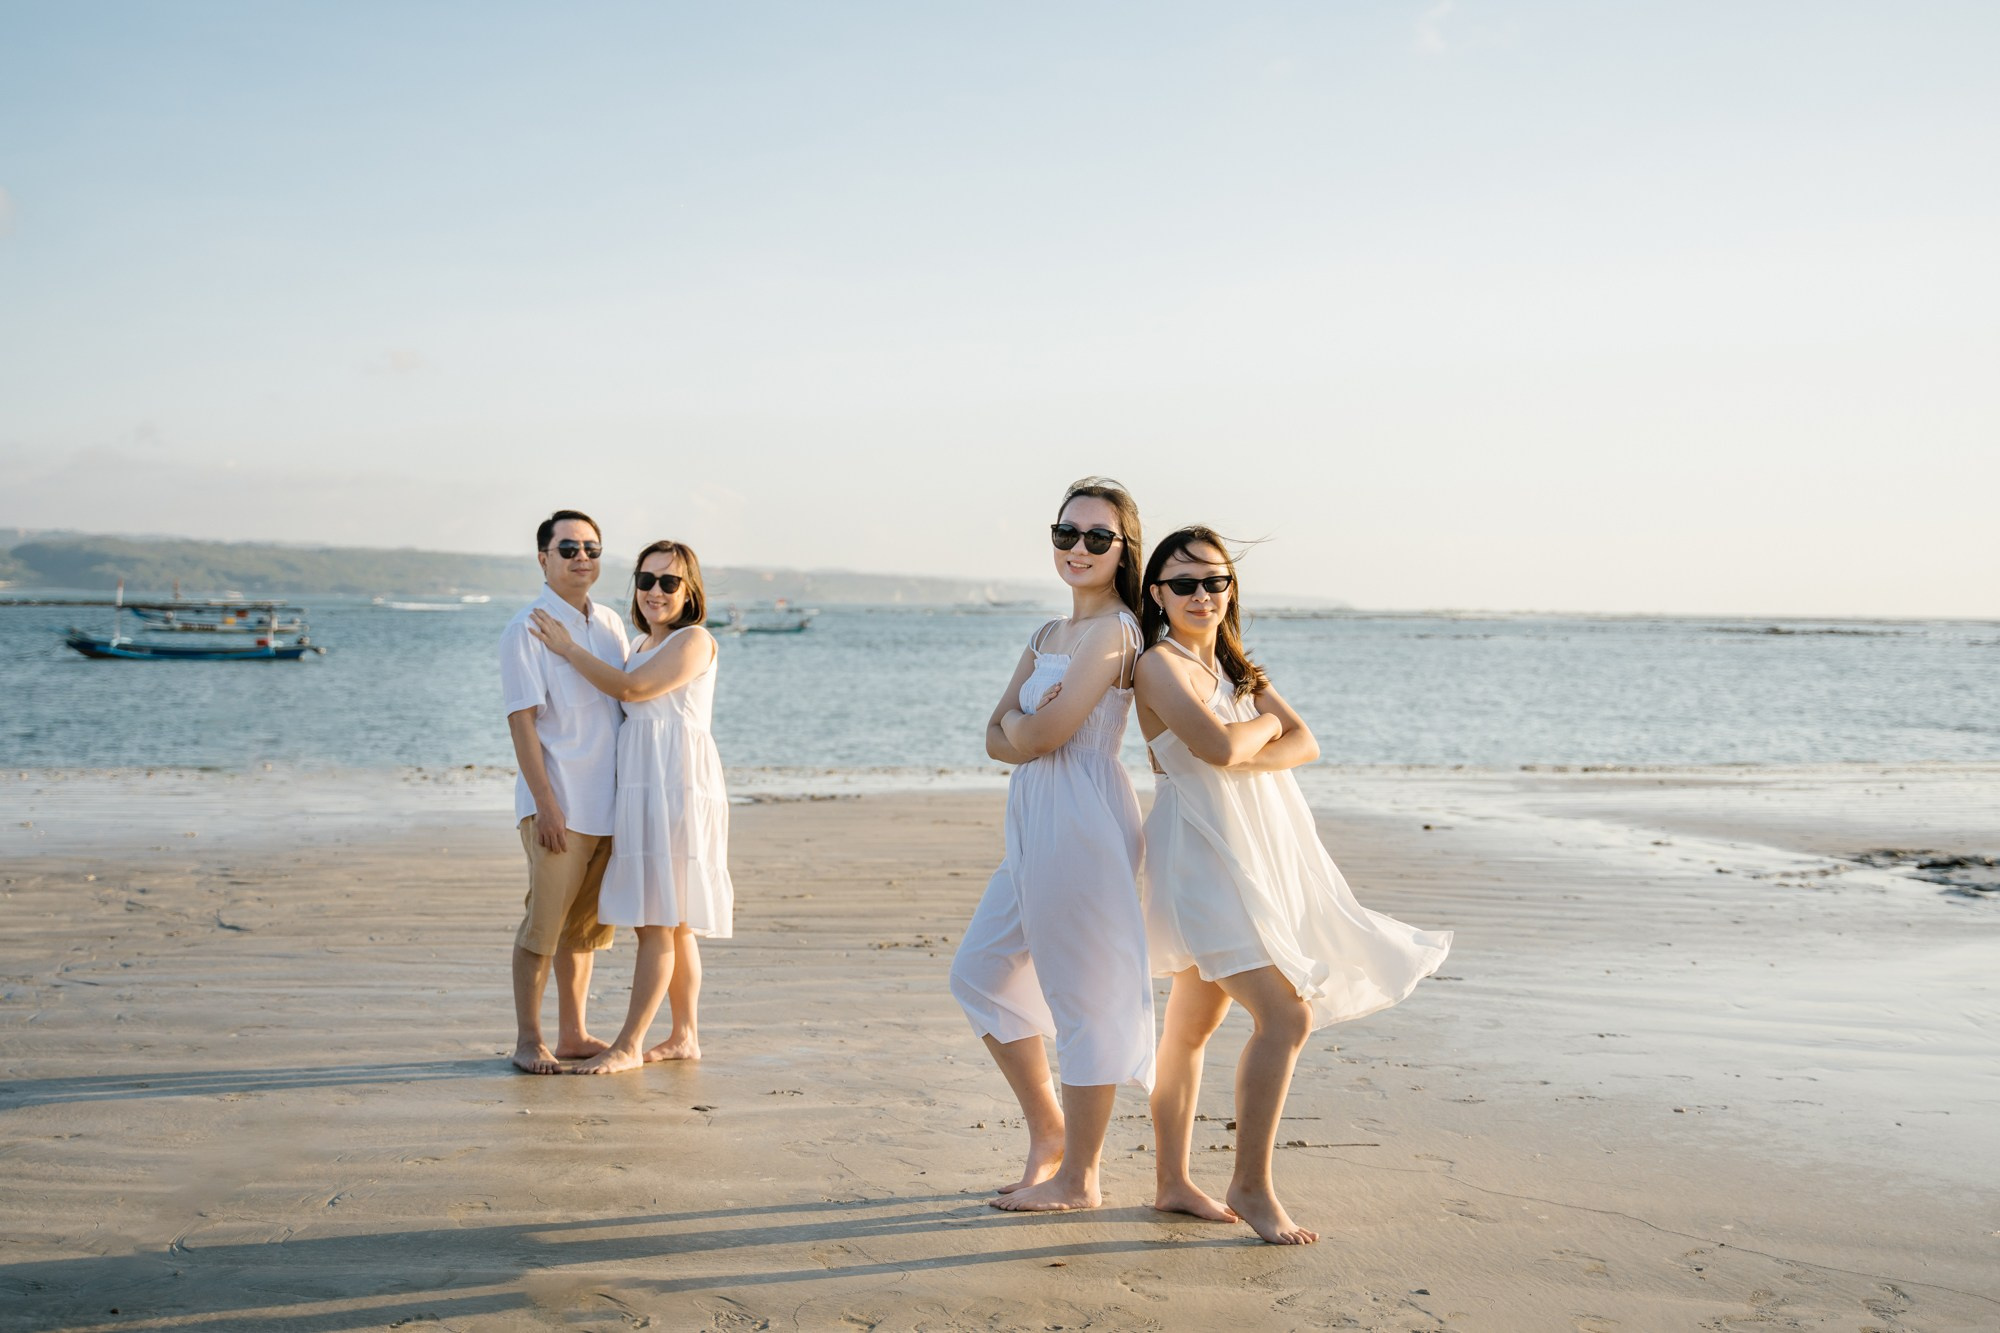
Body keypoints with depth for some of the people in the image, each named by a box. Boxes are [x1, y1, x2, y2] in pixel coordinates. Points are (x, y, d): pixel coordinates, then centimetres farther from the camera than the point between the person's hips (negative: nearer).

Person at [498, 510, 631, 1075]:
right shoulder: (525, 630, -6)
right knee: (544, 921, -5)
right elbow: (522, 722, -11)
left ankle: (573, 1034, 20)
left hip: (609, 805, 6)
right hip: (558, 806, -6)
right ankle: (528, 1040, 4)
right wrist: (546, 804, -17)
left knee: (587, 924, 11)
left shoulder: (611, 625, 13)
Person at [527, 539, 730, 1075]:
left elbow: (633, 688, -16)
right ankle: (684, 1037, 18)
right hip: (643, 790, 9)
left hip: (676, 789, -9)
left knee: (656, 920, -7)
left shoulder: (695, 640, -8)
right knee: (672, 923, 12)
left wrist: (568, 648, -10)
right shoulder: (643, 647, 19)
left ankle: (629, 1045, -5)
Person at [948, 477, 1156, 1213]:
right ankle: (1048, 1129, 28)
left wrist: (1018, 720, 3)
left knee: (1083, 994, -2)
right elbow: (996, 739, 11)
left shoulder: (1112, 630, -13)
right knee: (981, 970, 17)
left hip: (1083, 820, -10)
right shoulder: (1048, 636, 16)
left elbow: (1043, 735, -18)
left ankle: (1079, 1177, 9)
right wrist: (1025, 726, -9)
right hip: (1035, 823, 10)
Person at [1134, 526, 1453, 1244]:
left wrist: (1244, 757, -15)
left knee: (1192, 1023, 13)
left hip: (1254, 855, 8)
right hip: (1201, 856, -8)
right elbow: (1221, 746, -24)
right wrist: (1265, 723, -3)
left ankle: (1173, 1181, 21)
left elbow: (1304, 743, 3)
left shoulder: (1238, 666, 15)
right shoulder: (1160, 664, -11)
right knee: (1286, 1016, -13)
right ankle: (1250, 1186, -3)